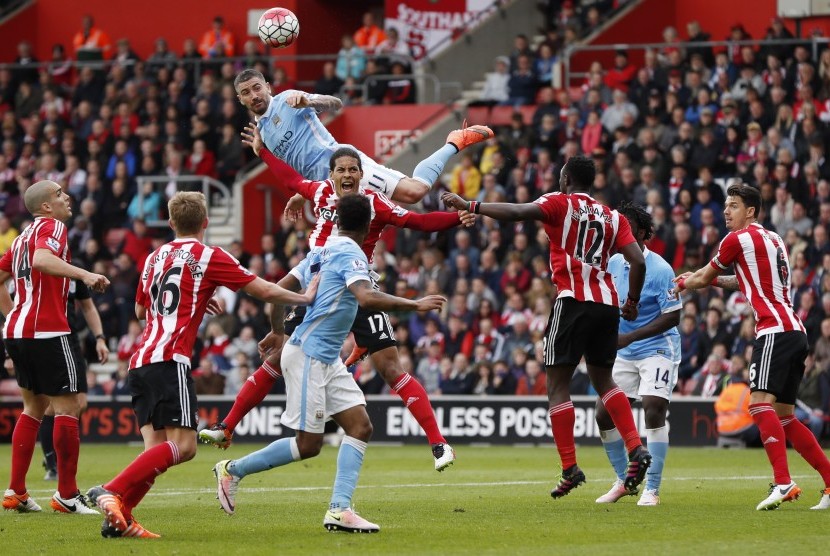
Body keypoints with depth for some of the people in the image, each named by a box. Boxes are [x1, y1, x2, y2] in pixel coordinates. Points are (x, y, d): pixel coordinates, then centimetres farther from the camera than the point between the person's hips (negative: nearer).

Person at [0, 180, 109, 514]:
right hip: (47, 331, -9)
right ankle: (67, 495, -6)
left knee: (35, 406, 17)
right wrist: (84, 274, -36)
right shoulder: (52, 227, -6)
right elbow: (42, 260, -27)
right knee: (68, 406, -5)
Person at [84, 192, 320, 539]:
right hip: (170, 360, -7)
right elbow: (265, 291, 3)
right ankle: (111, 492, -26)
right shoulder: (209, 257, 2)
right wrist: (305, 298, 18)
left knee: (158, 450, 5)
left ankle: (120, 519, -8)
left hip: (141, 362, 7)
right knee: (182, 447, -13)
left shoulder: (155, 258, 19)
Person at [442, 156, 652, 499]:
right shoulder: (612, 217, 16)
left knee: (557, 384, 0)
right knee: (603, 379, 22)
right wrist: (633, 301, 20)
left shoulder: (559, 204, 2)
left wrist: (469, 206, -11)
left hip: (574, 300, -6)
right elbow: (638, 261, 7)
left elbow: (517, 212, -15)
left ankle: (570, 468, -7)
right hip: (608, 303, 6)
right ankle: (636, 449, 7)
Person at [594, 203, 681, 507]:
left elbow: (672, 316, -19)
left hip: (657, 349, -7)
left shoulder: (659, 270, -18)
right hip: (623, 353, 7)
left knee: (654, 411, -18)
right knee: (604, 414, 2)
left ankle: (651, 489, -9)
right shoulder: (614, 263, 1)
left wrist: (630, 337, -23)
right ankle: (624, 481, 19)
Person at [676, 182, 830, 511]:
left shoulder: (738, 238, -2)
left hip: (775, 330, -9)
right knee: (784, 416, 11)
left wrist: (685, 283, 32)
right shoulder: (774, 239, 22)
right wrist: (716, 281, 37)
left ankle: (783, 483, -35)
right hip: (795, 332, 9)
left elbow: (703, 277, 12)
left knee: (760, 403, -20)